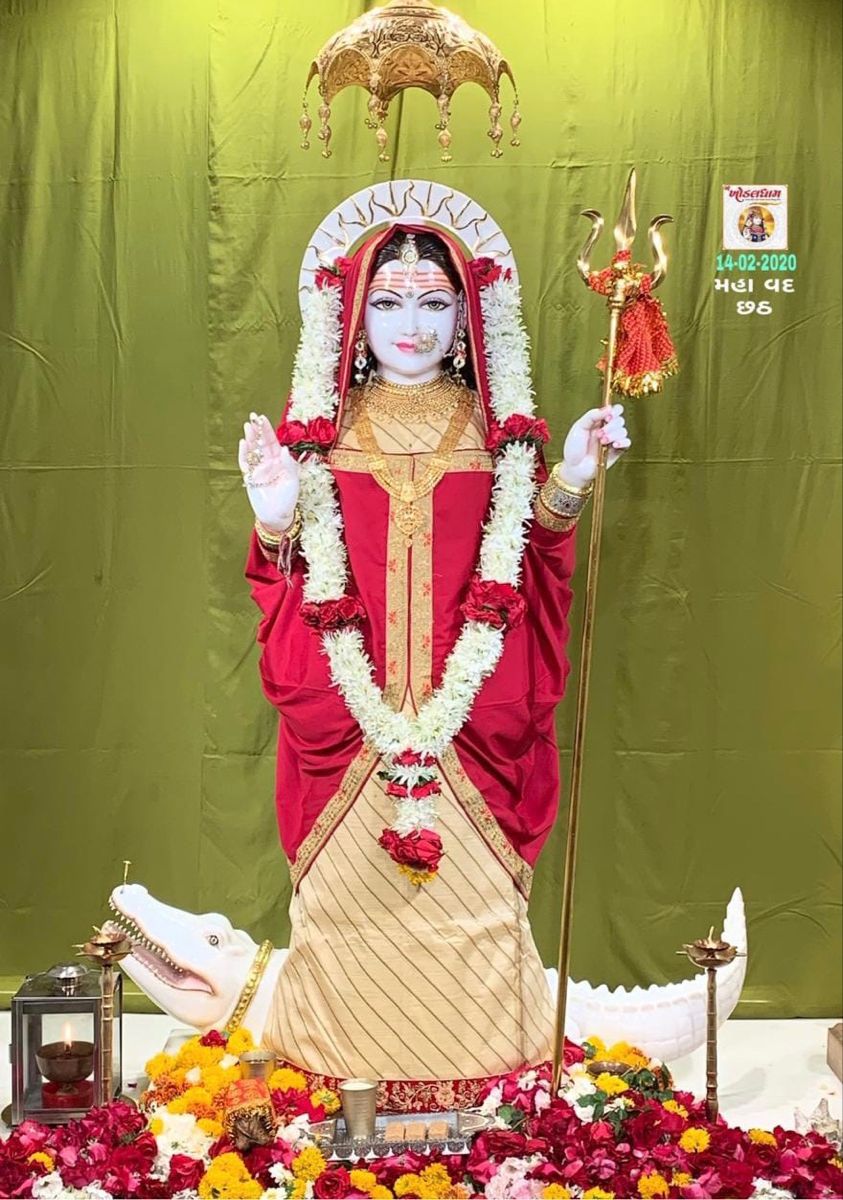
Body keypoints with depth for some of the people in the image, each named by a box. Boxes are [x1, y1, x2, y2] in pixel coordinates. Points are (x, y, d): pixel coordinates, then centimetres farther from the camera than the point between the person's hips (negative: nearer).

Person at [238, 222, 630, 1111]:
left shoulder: (499, 429, 8)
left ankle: (469, 1076, 21)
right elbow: (302, 584, 6)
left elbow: (529, 565, 4)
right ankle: (346, 1071, 21)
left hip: (472, 723, 0)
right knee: (351, 897, 2)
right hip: (347, 721, 0)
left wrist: (568, 485, -10)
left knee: (468, 896, 3)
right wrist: (276, 519, -13)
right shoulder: (323, 428, 7)